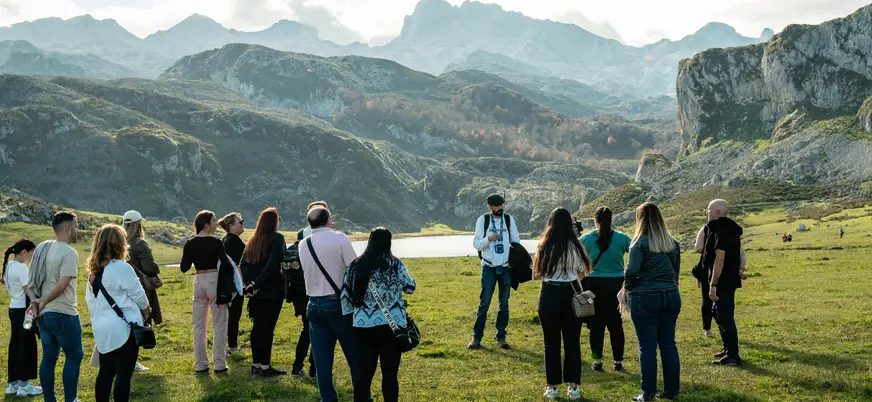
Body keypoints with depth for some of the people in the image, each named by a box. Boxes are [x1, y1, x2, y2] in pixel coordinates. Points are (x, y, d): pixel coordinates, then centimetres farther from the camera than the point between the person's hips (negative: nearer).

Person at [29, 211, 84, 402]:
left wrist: (37, 302, 5)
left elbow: (31, 281, 10)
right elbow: (62, 285, -22)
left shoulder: (41, 248, 8)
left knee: (49, 358, 12)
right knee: (74, 356, 3)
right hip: (63, 314, -8)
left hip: (43, 314, 8)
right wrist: (43, 302, -11)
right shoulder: (68, 253, -16)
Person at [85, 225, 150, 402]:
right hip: (123, 329, -8)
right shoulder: (121, 268, -15)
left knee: (106, 372, 14)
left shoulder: (93, 271, 9)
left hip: (102, 329, 8)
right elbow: (138, 295, -8)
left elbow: (89, 299, 13)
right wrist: (146, 310, 11)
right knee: (124, 374, -3)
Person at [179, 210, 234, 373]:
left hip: (199, 282, 4)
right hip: (214, 282, -4)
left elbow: (184, 268, 6)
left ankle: (200, 364, 13)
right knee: (219, 325, 4)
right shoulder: (215, 243, -11)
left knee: (199, 326, 11)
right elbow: (227, 264, -18)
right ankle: (219, 364, 5)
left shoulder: (190, 244, 1)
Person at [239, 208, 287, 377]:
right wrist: (259, 282, -15)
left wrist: (249, 283, 1)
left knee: (257, 326, 12)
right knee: (268, 328, -3)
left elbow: (244, 263, 8)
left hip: (256, 291, 7)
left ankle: (256, 364, 18)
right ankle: (265, 366, -1)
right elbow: (273, 263, -20)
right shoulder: (277, 238, -8)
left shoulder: (253, 240, 12)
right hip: (272, 290, -7)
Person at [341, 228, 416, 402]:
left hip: (363, 327, 3)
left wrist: (350, 319, 18)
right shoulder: (395, 265, -5)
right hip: (391, 326, -3)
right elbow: (410, 287, 9)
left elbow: (346, 296, 6)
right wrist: (407, 278, 29)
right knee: (390, 373, 3)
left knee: (364, 372, 11)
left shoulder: (355, 266, 4)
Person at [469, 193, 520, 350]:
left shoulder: (509, 220, 3)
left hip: (506, 267, 2)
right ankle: (476, 337, 3)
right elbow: (476, 244, -4)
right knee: (484, 303, -4)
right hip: (489, 266, -2)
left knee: (504, 304, 7)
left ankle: (501, 336, 15)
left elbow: (516, 241, 9)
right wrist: (488, 239, -24)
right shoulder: (482, 220, -3)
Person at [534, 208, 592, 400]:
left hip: (549, 296, -1)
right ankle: (573, 386, 11)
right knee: (572, 342, 9)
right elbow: (581, 275, 3)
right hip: (571, 295, 1)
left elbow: (536, 274, 1)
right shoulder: (575, 246, -3)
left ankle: (552, 387, 11)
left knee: (551, 343, 8)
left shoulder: (544, 247, -5)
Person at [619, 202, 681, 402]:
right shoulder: (672, 243, 8)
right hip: (671, 296, 5)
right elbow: (676, 271, 13)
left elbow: (632, 271, -18)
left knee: (647, 346, 1)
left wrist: (627, 289, -1)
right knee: (668, 344, 11)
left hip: (645, 297, -5)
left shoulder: (640, 242, -10)